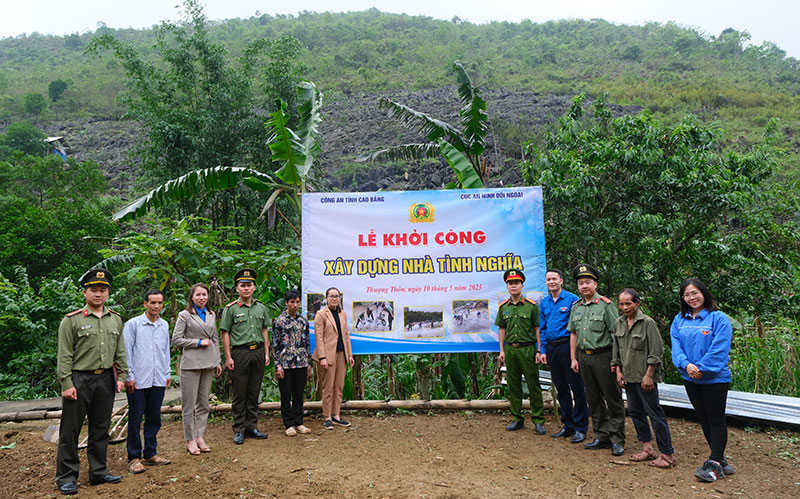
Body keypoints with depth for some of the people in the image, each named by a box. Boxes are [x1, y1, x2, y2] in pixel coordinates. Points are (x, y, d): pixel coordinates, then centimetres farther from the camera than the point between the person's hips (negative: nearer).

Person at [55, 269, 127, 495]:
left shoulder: (116, 320, 9)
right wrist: (66, 385, -13)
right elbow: (64, 356, -8)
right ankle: (66, 476, 13)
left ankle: (99, 471, 22)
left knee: (101, 429, 12)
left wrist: (122, 377, 6)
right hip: (79, 380, -4)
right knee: (70, 430, 2)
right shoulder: (72, 320, -5)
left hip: (105, 380, 4)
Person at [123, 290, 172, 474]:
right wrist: (129, 377, -8)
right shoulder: (133, 324, -4)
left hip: (158, 381, 5)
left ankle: (150, 453, 23)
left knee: (154, 419, 11)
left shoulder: (164, 325, 11)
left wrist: (167, 374, 15)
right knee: (135, 420, 2)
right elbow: (126, 352, -5)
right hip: (138, 381, -5)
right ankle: (134, 458, 12)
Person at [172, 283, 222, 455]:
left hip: (208, 363, 5)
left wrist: (218, 361, 13)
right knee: (189, 403, 0)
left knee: (203, 403, 9)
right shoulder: (185, 315, -2)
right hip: (191, 363, -5)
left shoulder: (211, 315, 13)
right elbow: (176, 339, -5)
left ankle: (200, 436, 18)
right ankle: (190, 440, 9)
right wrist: (198, 342, -11)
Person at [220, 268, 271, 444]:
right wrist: (228, 357, -8)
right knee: (240, 394, 1)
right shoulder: (231, 309, -2)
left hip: (258, 352, 4)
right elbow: (225, 333, -3)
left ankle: (252, 426, 19)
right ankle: (239, 429, 10)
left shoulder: (261, 308, 10)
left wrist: (266, 353, 9)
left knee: (254, 393, 10)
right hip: (240, 352, -4)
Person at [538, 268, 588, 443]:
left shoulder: (572, 299, -5)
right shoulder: (544, 303, 13)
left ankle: (580, 428, 8)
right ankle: (568, 426, 23)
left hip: (568, 346, -6)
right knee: (561, 388, 12)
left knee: (577, 388, -1)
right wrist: (543, 350, 9)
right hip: (552, 348, 6)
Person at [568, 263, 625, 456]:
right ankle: (602, 436, 23)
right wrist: (573, 358, 11)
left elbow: (617, 334, -11)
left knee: (613, 399, 0)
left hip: (603, 356, -6)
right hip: (584, 357, 6)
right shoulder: (576, 307, 10)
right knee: (594, 399, 12)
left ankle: (617, 440, 9)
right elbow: (573, 334, 15)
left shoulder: (606, 305, -8)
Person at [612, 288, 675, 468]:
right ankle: (647, 448, 24)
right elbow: (616, 350, 15)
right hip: (628, 376, 7)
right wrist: (618, 371, 10)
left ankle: (667, 453, 4)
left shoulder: (647, 322, -12)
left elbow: (656, 352, -12)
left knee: (655, 413, -4)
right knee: (635, 411, 12)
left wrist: (648, 375, -14)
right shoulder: (618, 323, 7)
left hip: (645, 376, -7)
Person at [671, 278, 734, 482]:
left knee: (716, 419, 1)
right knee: (704, 419, 13)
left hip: (715, 378, -6)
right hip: (691, 379, 6)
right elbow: (676, 346, 0)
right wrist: (686, 364, -16)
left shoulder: (718, 318, -10)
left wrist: (702, 368, -19)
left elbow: (719, 349, -16)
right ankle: (719, 460, 26)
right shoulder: (679, 320, 6)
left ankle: (714, 464, 7)